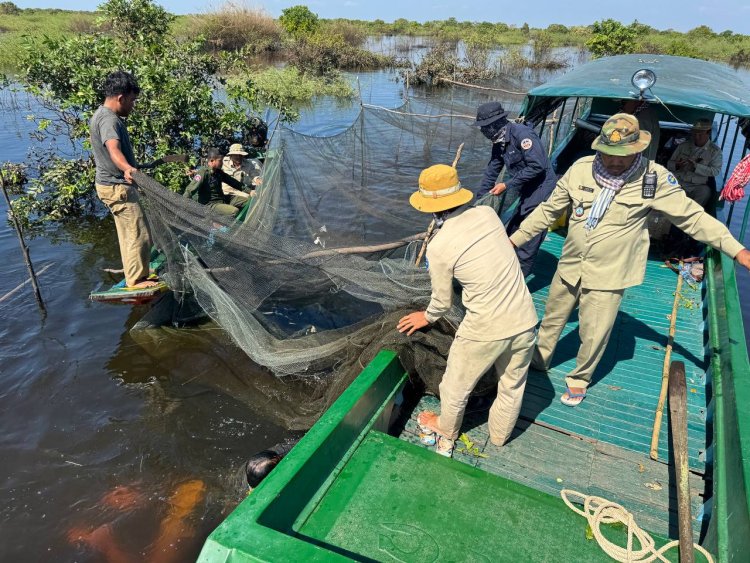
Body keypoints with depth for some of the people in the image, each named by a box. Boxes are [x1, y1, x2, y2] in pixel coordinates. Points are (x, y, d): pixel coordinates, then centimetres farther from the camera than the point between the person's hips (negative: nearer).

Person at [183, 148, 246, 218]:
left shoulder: (218, 172, 7)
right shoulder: (203, 173, -16)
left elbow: (232, 182, 19)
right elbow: (190, 190, -23)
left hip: (222, 199, 9)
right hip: (210, 204, -9)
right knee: (234, 211, -32)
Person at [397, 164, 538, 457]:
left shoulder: (439, 247, -16)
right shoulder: (488, 213, -4)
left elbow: (442, 301, -1)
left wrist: (427, 317, 19)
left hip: (485, 331, -5)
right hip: (525, 321, 5)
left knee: (456, 386, 23)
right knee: (513, 386, 26)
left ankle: (446, 433, 49)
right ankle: (499, 436, 51)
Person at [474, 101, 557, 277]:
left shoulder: (521, 133, -20)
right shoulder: (499, 143, 8)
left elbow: (537, 166, -24)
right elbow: (491, 172, 17)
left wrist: (507, 185, -21)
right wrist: (478, 201, 17)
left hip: (542, 192, -9)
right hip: (527, 194, 10)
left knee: (527, 244, -4)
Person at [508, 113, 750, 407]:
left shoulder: (654, 178, -13)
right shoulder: (581, 168, -8)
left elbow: (692, 216, -5)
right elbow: (549, 209, 3)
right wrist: (515, 238, 4)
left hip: (607, 276, -3)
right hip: (569, 266, 3)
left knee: (594, 336, 6)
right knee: (552, 319, 20)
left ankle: (579, 379, 35)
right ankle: (539, 360, 47)